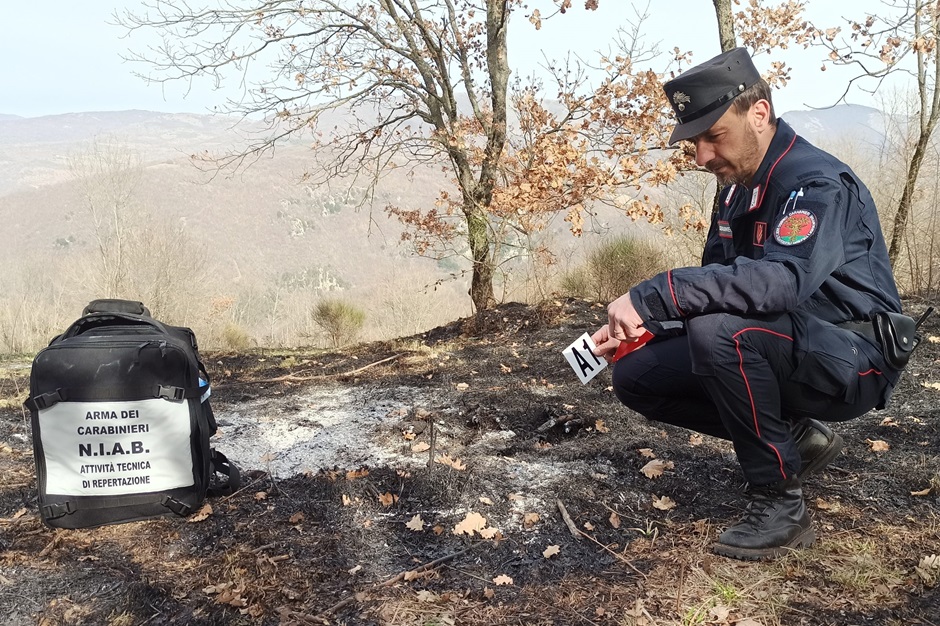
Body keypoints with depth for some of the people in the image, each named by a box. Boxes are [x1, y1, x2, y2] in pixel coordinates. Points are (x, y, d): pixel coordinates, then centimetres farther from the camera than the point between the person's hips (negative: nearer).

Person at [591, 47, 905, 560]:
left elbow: (781, 280, -39)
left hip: (854, 360, -8)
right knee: (635, 376, -1)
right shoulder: (737, 189, 7)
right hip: (781, 352, 9)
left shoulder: (817, 184, -20)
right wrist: (642, 324, -9)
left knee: (720, 330, -36)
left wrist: (652, 296, -39)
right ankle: (797, 438, 9)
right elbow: (714, 285, 8)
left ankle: (779, 503, -17)